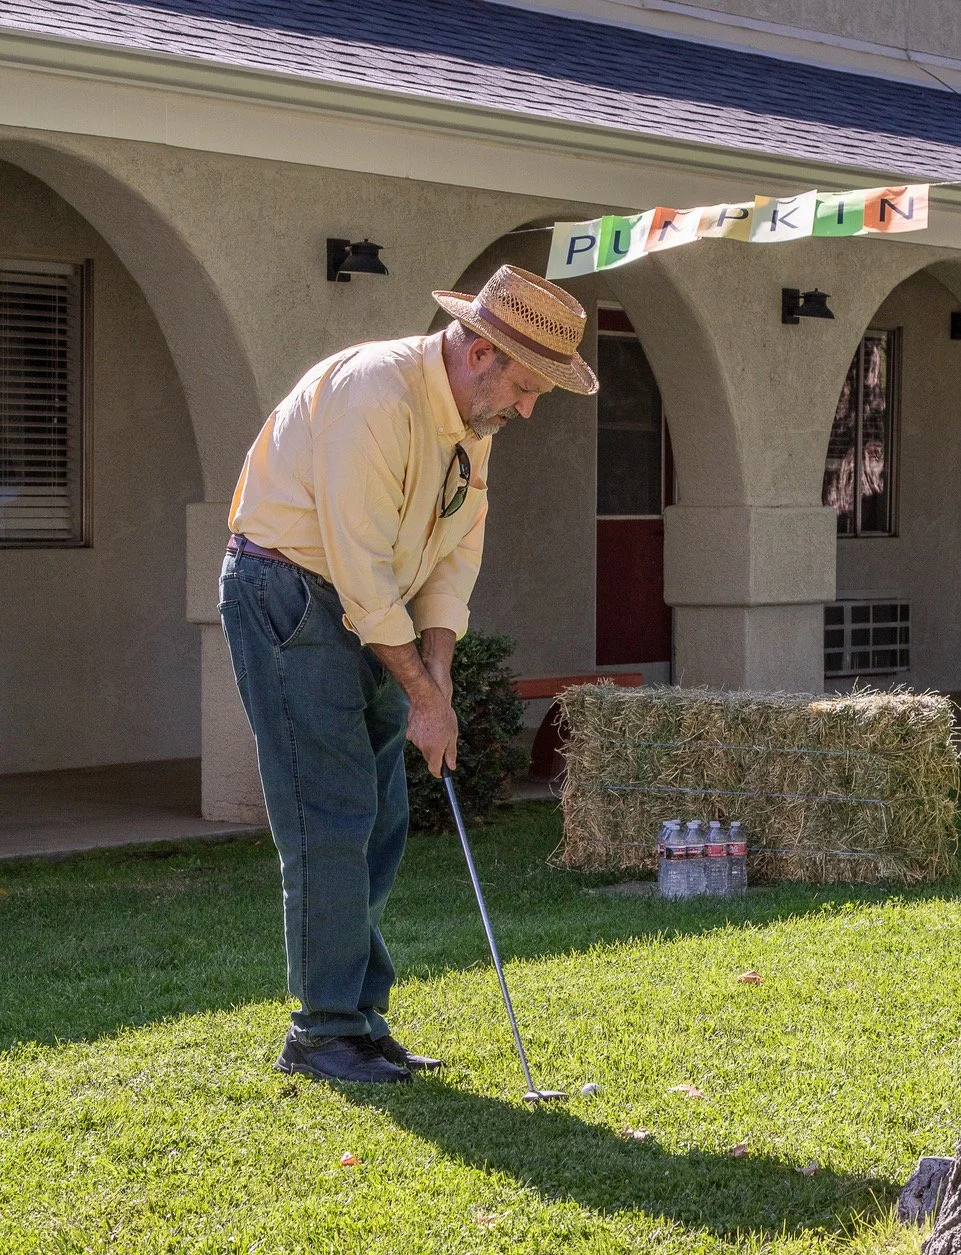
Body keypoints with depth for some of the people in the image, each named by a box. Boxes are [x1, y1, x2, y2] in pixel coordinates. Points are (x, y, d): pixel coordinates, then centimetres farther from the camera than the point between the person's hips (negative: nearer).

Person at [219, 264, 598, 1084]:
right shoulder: (375, 394, -25)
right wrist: (424, 696, -18)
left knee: (379, 824, 8)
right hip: (288, 593, -9)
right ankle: (322, 1032, -2)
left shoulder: (474, 419, 5)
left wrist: (437, 677, -5)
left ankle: (360, 1019, 16)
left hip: (366, 615, 9)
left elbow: (455, 555, 8)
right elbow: (360, 569, -25)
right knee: (330, 819, -10)